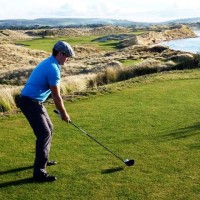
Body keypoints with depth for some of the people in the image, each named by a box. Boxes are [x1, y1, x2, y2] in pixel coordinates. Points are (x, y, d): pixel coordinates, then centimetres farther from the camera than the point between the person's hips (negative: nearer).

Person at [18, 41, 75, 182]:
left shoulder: (48, 63, 13)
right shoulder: (53, 69, -19)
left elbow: (54, 94, 19)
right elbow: (57, 96, -13)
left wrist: (61, 110, 20)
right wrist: (64, 113, 0)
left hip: (34, 102, 10)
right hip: (30, 103, -10)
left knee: (48, 129, 20)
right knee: (44, 134, -12)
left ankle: (43, 159, 33)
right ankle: (39, 172, -11)